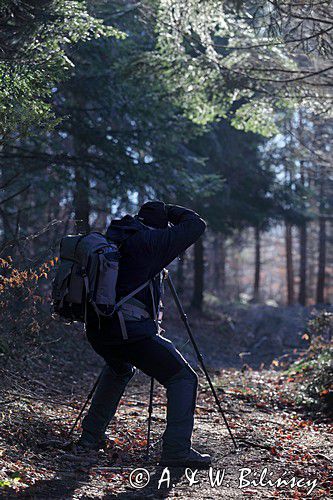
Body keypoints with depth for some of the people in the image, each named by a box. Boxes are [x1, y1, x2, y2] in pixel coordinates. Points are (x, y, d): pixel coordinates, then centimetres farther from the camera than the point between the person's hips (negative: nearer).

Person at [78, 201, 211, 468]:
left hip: (97, 328, 8)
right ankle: (176, 450, -6)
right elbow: (196, 225, 2)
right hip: (131, 328, -8)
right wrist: (169, 210, 18)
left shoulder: (111, 237, 16)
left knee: (120, 370, 36)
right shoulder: (152, 240, -4)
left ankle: (91, 435, 36)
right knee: (183, 378, 3)